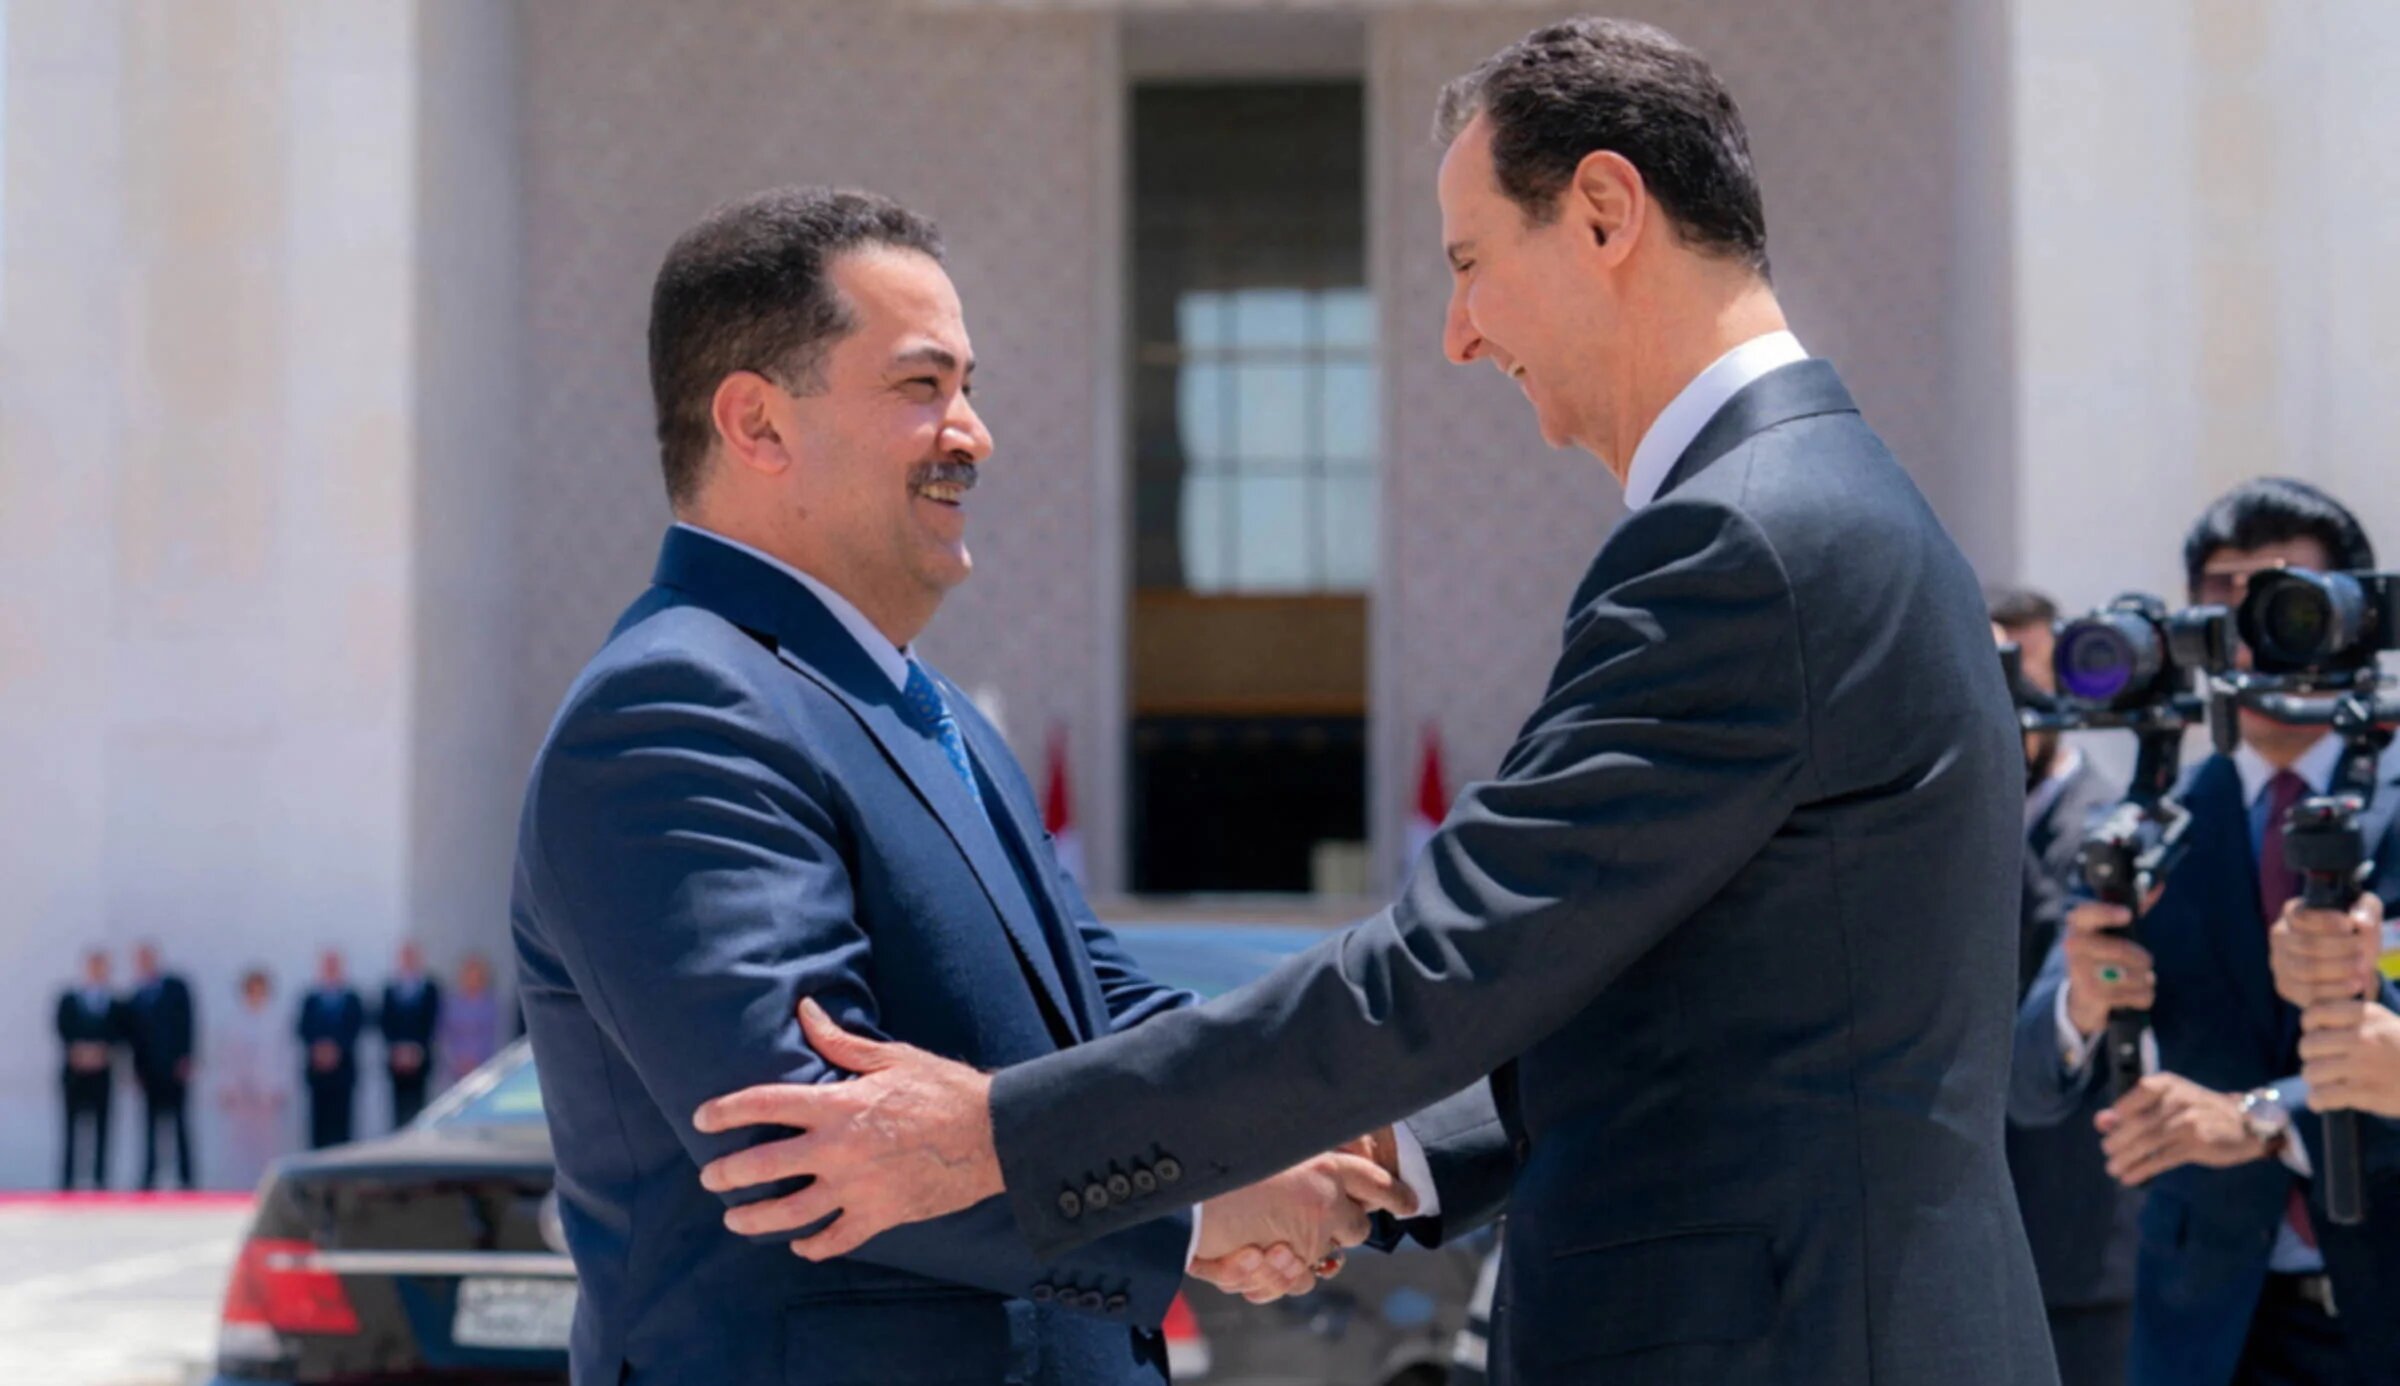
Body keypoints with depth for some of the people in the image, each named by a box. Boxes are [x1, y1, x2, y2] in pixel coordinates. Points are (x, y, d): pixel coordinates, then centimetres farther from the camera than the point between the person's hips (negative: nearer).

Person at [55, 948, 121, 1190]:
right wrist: (77, 1052, -14)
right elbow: (63, 1030, 0)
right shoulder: (68, 998, 10)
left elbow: (119, 1032, 3)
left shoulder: (115, 1003, 12)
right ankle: (67, 1182, -5)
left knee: (101, 1124, -4)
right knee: (71, 1124, -4)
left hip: (102, 1069, 1)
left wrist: (102, 1050, -12)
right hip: (73, 1070, -1)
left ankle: (100, 1180, -4)